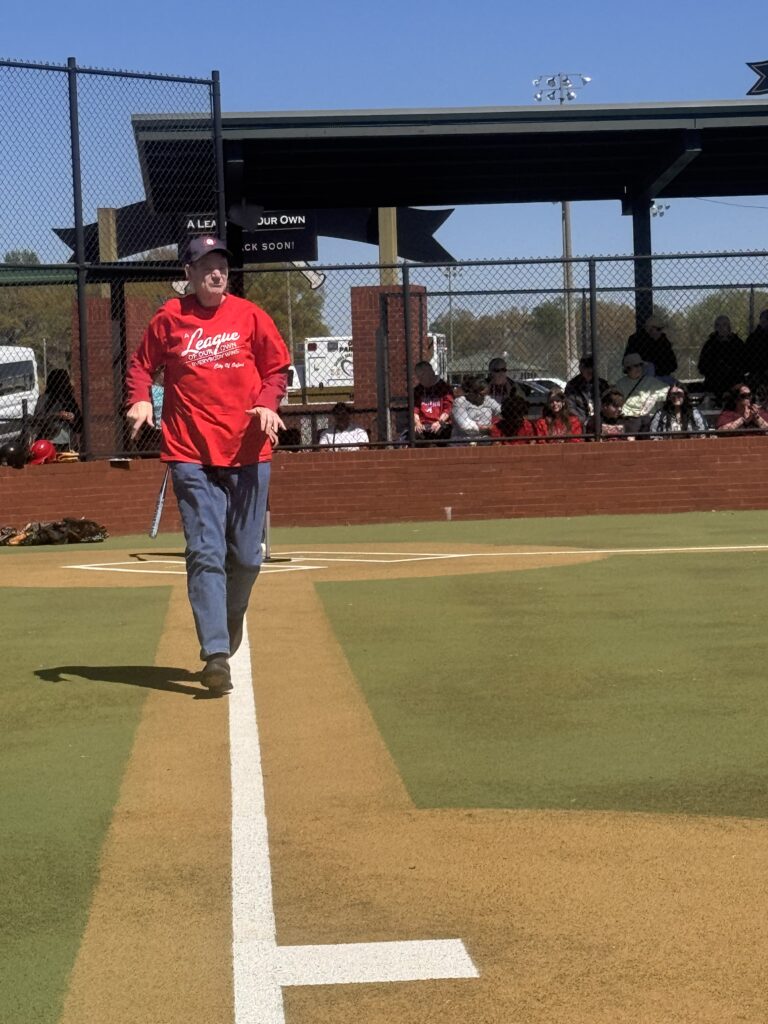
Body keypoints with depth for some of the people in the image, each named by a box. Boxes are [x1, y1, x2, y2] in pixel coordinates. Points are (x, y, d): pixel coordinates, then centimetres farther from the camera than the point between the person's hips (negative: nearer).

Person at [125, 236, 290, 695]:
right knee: (205, 552, -10)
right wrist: (140, 399, -5)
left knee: (247, 556, 8)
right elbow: (141, 365, 14)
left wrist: (268, 404, -9)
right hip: (192, 455, -1)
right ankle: (215, 654, -12)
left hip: (248, 453, 1)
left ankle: (231, 619, 37)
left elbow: (277, 368, 9)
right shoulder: (169, 319, 4)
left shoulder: (250, 316, 4)